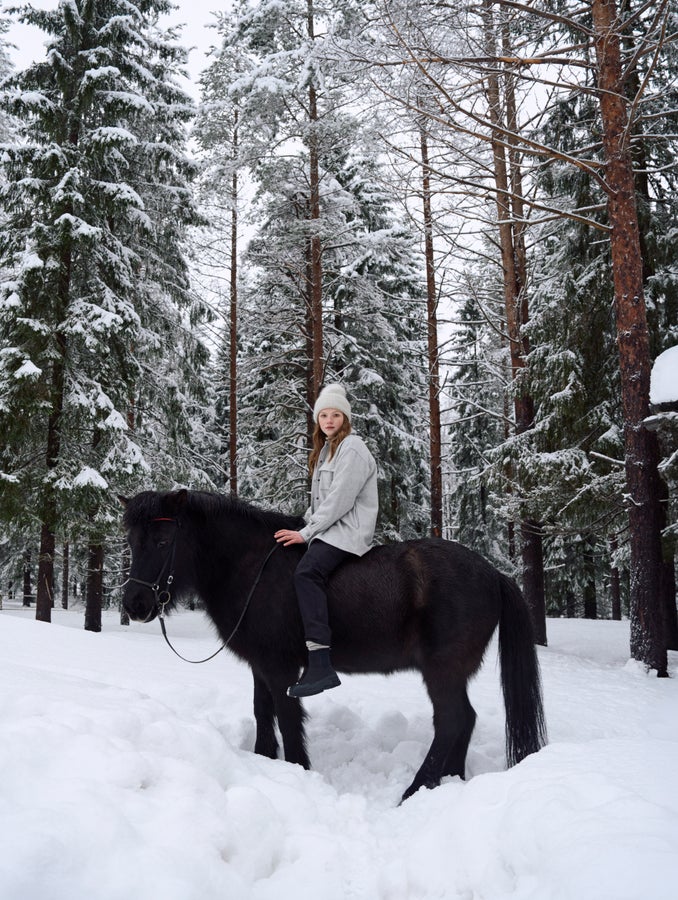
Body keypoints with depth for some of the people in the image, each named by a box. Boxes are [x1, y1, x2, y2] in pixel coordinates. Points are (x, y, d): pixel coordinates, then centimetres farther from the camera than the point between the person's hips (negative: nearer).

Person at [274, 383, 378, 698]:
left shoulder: (352, 448, -8)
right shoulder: (326, 449, 23)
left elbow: (339, 500, -17)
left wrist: (306, 533, -16)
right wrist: (304, 524, 7)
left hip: (347, 531, -11)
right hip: (328, 528, 11)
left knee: (307, 572, -32)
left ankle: (321, 665, -42)